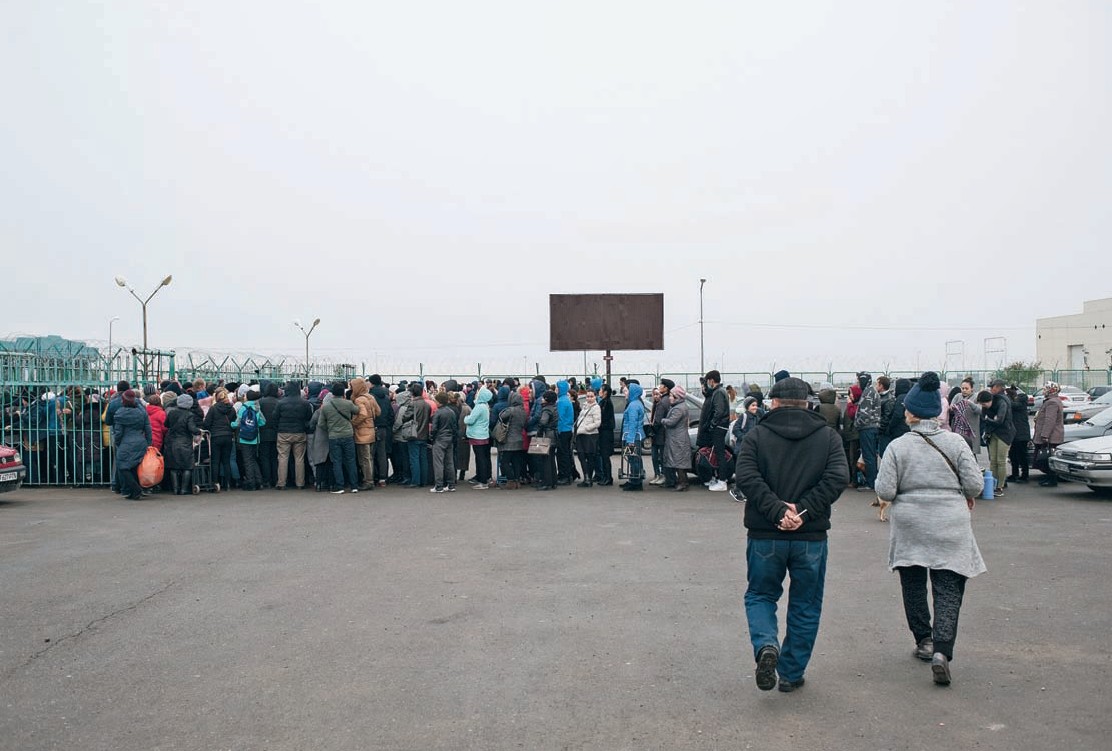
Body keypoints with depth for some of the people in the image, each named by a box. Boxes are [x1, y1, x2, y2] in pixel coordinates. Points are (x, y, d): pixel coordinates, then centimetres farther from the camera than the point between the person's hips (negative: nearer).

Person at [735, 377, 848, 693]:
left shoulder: (756, 436, -1)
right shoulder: (828, 436, 4)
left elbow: (747, 477, -15)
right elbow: (837, 477, -11)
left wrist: (777, 511, -18)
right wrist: (803, 510, -14)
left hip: (765, 536, -1)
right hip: (811, 536, 1)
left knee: (760, 595, 16)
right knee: (805, 606, 15)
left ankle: (766, 645, -9)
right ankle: (791, 673, 20)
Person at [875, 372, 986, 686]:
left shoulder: (897, 447, -7)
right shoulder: (955, 442, -4)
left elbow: (885, 491, -10)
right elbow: (975, 484, -6)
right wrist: (965, 496, 16)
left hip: (909, 528, 0)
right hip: (950, 529, 0)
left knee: (913, 586, 18)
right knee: (948, 590, 1)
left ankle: (923, 640, 25)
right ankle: (941, 650, -12)